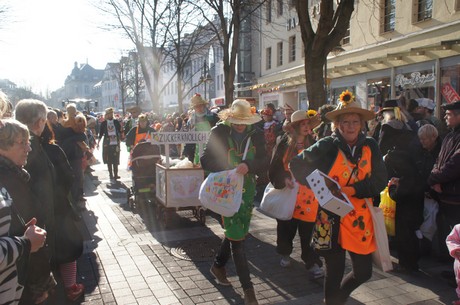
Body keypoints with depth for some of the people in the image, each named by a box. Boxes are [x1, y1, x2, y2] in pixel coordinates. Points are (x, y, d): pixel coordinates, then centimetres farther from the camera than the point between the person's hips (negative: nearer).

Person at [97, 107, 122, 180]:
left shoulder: (116, 122, 4)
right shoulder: (103, 123, 3)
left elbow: (120, 132, 7)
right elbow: (100, 134, 6)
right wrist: (98, 143, 3)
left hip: (115, 144, 0)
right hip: (107, 144, 0)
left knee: (116, 160, 1)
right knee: (109, 160, 4)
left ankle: (115, 174, 7)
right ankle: (111, 175, 12)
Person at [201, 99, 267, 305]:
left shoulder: (256, 135, -1)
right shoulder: (219, 133, -9)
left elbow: (264, 162, -5)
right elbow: (206, 161, -10)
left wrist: (248, 166, -25)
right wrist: (228, 169, -24)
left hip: (248, 191, 4)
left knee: (236, 232, 17)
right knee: (236, 236, -3)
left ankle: (218, 266, 42)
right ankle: (247, 288, 7)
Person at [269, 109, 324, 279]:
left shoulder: (313, 144, 2)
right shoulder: (285, 144, -2)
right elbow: (275, 168, -2)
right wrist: (284, 179, -18)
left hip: (308, 194, 0)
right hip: (287, 192, 0)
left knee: (307, 229, -1)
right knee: (286, 227, 11)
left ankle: (312, 262, 12)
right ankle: (285, 254, 35)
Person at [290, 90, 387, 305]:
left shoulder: (370, 146, 0)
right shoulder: (327, 146, -9)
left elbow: (380, 180, -4)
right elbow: (297, 165, -7)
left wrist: (352, 189, -18)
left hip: (360, 219, 4)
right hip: (332, 218, -4)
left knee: (363, 272, 12)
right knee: (335, 273, 6)